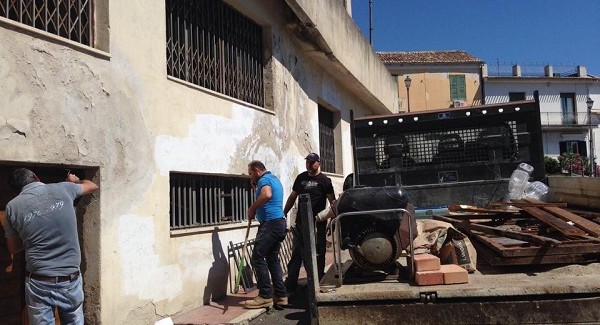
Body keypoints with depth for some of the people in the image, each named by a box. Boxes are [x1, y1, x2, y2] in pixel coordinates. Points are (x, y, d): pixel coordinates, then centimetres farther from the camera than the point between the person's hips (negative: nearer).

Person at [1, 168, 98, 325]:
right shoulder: (63, 189, 0)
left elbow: (13, 249, 11)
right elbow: (93, 186, 21)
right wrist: (75, 181, 39)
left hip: (39, 284, 0)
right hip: (71, 281, 1)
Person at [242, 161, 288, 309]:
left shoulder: (264, 179, -9)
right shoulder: (274, 179, 22)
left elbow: (266, 195, -32)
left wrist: (252, 208, -19)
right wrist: (256, 185, 26)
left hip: (270, 223, -10)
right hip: (278, 222, 10)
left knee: (257, 258, -8)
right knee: (272, 259, 13)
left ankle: (265, 296, -7)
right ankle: (281, 295, 13)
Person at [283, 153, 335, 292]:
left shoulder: (324, 180, -1)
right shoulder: (301, 178, 13)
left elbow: (332, 201, -4)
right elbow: (293, 196, 18)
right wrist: (284, 213, 13)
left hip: (318, 223, -4)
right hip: (301, 221, 4)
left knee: (318, 253, 3)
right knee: (297, 251, 5)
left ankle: (318, 281, 12)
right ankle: (291, 282, 9)